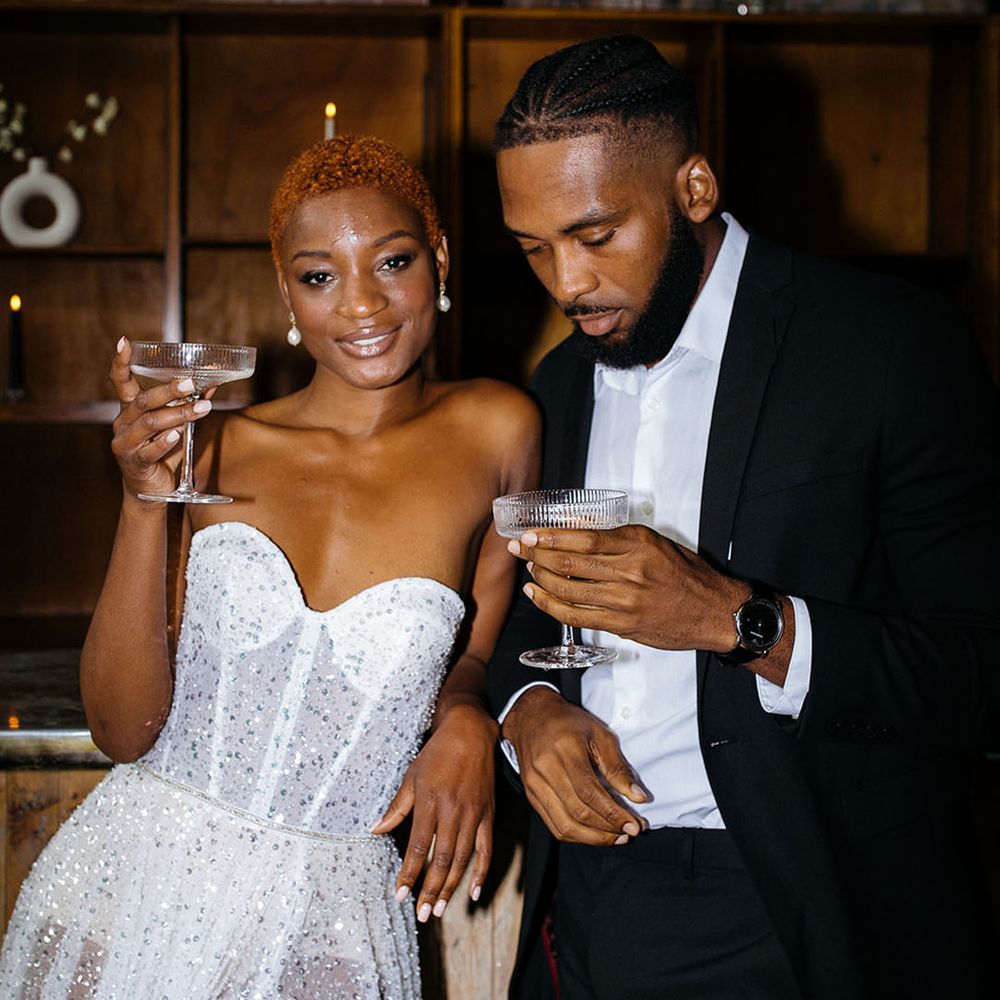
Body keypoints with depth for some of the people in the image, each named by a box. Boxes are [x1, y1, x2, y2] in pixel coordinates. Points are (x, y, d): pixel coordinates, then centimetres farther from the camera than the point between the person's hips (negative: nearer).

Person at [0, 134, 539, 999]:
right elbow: (124, 727, -6)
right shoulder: (215, 450, -3)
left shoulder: (496, 431, -5)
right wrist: (146, 502, -15)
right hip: (135, 889, 1)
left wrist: (468, 719, -11)